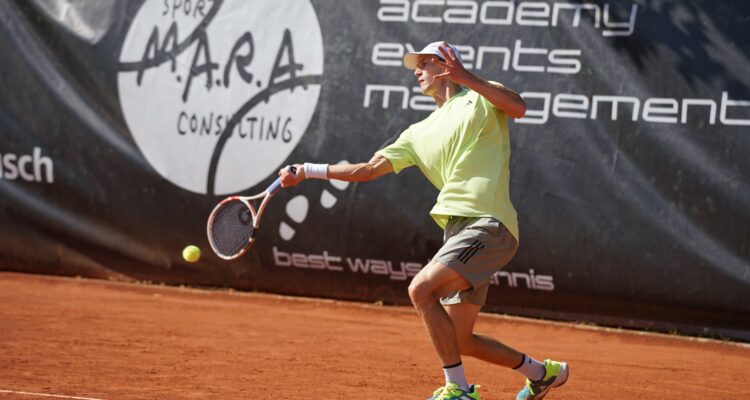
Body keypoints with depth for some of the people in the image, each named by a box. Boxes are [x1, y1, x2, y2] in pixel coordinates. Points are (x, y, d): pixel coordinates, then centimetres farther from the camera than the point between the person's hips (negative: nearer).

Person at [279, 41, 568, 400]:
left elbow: (518, 108, -14)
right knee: (459, 342, 5)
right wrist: (307, 172, 15)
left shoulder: (480, 98, 8)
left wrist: (467, 78, -21)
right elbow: (369, 169, 19)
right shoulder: (420, 133, 24)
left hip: (488, 225, -7)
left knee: (421, 289, -23)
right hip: (458, 231, 7)